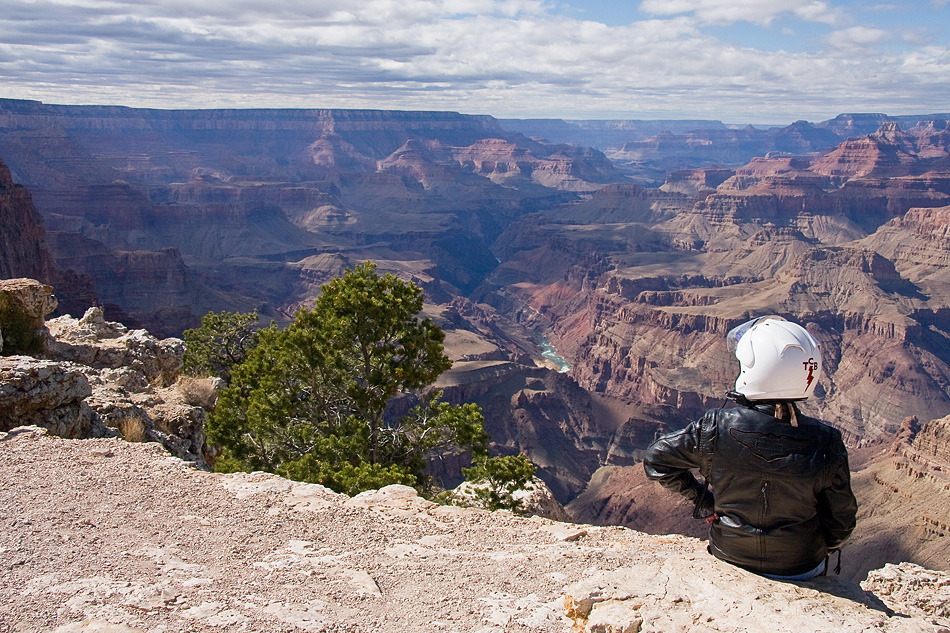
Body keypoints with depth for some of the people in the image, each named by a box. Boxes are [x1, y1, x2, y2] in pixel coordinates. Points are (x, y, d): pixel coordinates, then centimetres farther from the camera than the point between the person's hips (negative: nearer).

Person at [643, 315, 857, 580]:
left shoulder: (716, 428, -23)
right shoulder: (826, 443, -21)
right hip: (802, 569, 0)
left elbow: (656, 459, -9)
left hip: (730, 558, 0)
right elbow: (841, 520, -8)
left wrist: (701, 497, 3)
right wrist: (821, 548, 13)